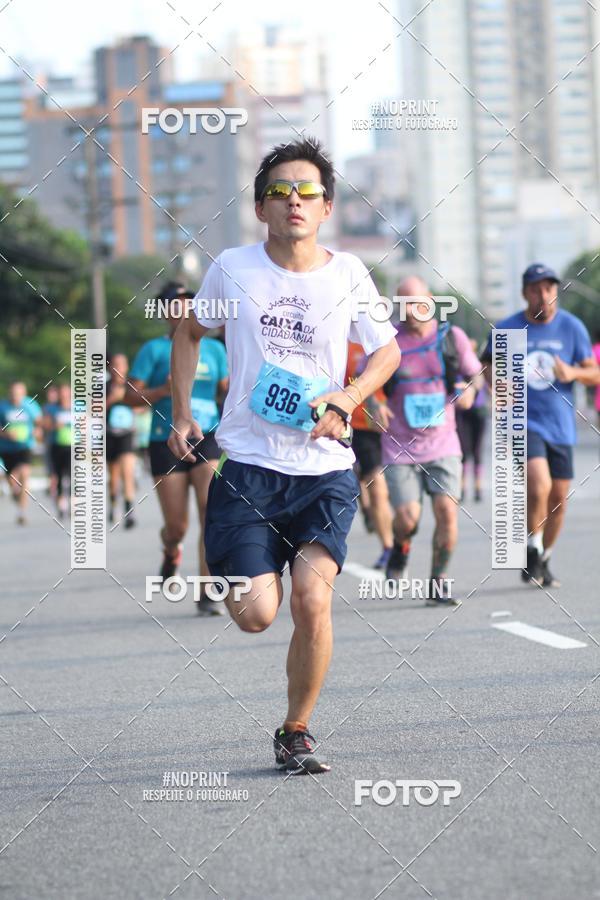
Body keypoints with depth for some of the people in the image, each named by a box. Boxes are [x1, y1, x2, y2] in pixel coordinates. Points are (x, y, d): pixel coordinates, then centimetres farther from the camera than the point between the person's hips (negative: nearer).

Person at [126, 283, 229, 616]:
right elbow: (131, 395, -1)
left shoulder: (213, 348, 12)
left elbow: (226, 389, 19)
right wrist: (163, 390, -18)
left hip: (207, 439, 2)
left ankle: (207, 594, -14)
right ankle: (171, 550, 41)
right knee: (176, 526, 1)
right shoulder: (155, 349, 2)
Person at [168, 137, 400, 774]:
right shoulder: (232, 269, 0)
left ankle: (296, 732, 4)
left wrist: (348, 397, -5)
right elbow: (190, 332, 18)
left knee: (311, 600, -17)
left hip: (326, 468, 0)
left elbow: (387, 350, 14)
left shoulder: (347, 275, 0)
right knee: (255, 615, -8)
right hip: (249, 464, 0)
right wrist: (181, 415, 11)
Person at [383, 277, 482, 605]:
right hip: (400, 446, -1)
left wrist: (469, 390, -9)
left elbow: (475, 374, 13)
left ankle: (438, 583, 5)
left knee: (446, 510, -12)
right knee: (407, 517, -10)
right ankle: (400, 547, 27)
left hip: (443, 445, 1)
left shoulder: (451, 337, 0)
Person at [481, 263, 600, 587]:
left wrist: (573, 373, -17)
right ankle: (532, 549, -1)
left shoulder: (572, 327, 2)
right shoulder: (505, 329, -2)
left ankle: (543, 561, 29)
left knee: (558, 499, 8)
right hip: (523, 422, -3)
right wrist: (496, 382, -10)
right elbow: (487, 363, 12)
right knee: (539, 487, -23)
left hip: (560, 425, 3)